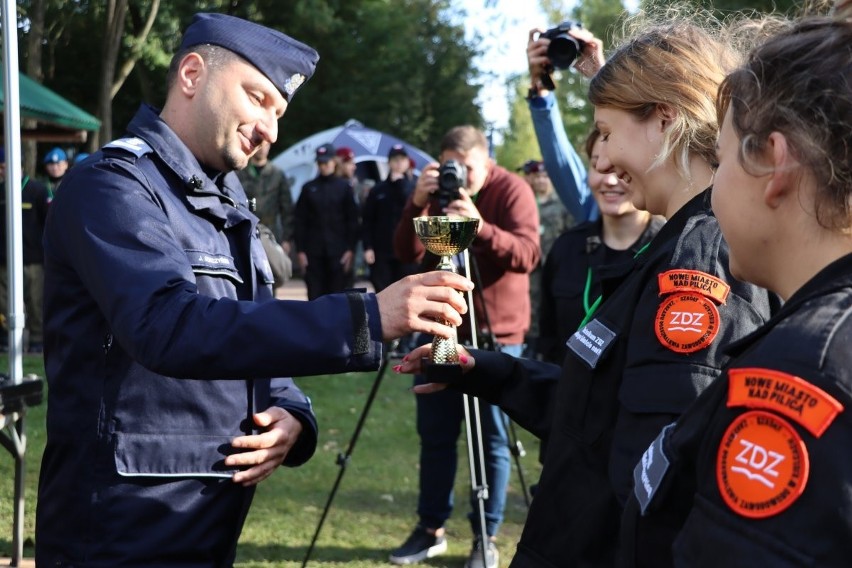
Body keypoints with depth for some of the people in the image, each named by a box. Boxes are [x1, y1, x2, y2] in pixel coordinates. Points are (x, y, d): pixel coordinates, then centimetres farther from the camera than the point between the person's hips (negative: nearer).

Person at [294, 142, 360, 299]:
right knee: (315, 296, 1)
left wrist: (351, 249, -4)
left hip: (338, 251, -1)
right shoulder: (309, 188, 8)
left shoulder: (344, 187, 5)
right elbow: (300, 221, 6)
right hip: (313, 252, 1)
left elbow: (352, 220, 3)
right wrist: (300, 250, -1)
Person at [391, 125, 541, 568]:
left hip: (496, 334, -4)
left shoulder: (511, 190, -8)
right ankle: (431, 528, 21)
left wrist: (481, 227, -38)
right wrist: (417, 205, -22)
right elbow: (408, 254, -5)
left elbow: (527, 255, -22)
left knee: (492, 440, 0)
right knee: (434, 434, 8)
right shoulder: (437, 193, 5)